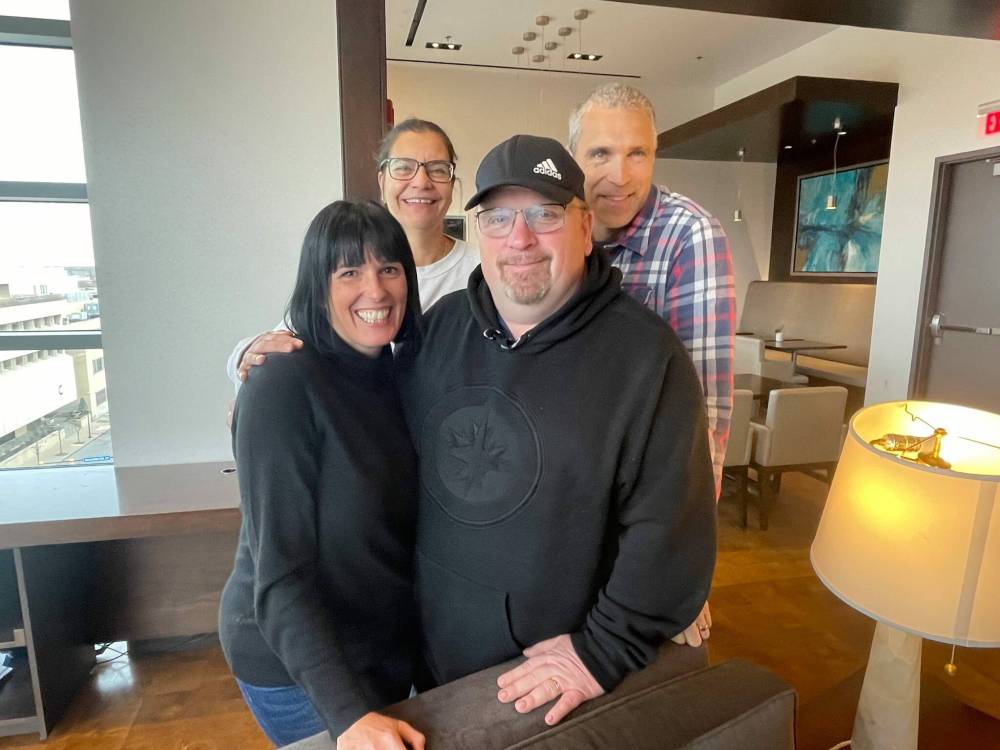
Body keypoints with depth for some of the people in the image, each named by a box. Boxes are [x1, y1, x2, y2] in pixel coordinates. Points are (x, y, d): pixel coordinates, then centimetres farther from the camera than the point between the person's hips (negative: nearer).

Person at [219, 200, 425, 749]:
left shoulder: (399, 374, -3)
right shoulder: (284, 385, -23)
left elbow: (400, 528, 4)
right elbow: (280, 574, -23)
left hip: (387, 645, 7)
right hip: (294, 663, -6)